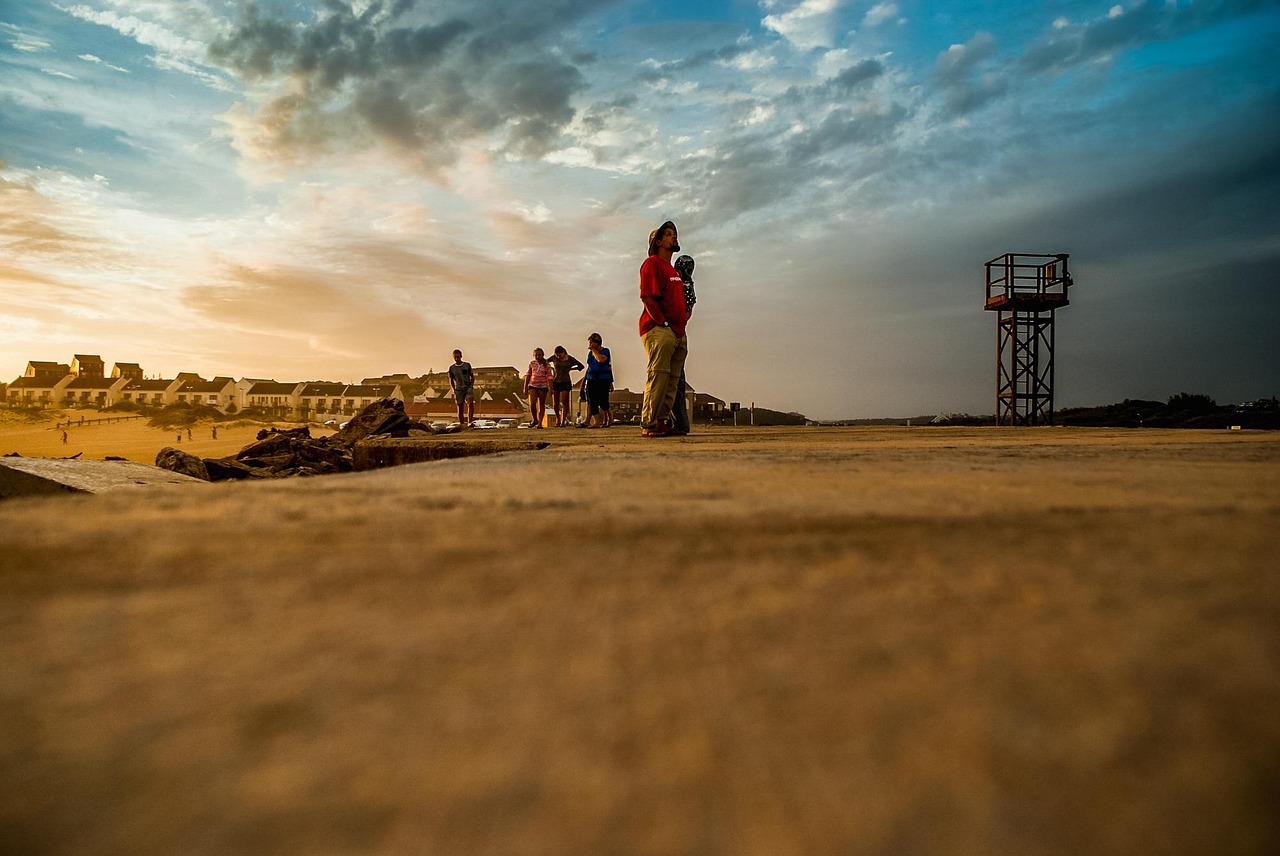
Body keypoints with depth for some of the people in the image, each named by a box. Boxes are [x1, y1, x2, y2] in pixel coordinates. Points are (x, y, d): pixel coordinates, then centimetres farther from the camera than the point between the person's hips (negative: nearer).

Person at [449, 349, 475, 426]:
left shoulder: (467, 365, 5)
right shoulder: (451, 368, 7)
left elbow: (472, 376, 12)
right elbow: (451, 380, 15)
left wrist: (471, 386, -1)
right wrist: (453, 391, 4)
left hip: (468, 388, -2)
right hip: (458, 389, 2)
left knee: (470, 403, -24)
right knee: (460, 407, 1)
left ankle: (469, 422, -30)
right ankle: (461, 424, 9)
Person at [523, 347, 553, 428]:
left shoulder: (547, 365, -4)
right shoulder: (532, 364, 4)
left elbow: (549, 377, -6)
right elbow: (528, 376, 11)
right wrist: (525, 387, 10)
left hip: (543, 386, -1)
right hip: (532, 386, 1)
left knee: (542, 405, 4)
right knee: (532, 404, -13)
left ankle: (540, 423, 11)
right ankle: (535, 420, 8)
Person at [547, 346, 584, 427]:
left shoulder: (570, 359, -1)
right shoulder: (554, 358, 0)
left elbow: (581, 366, 9)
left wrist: (570, 369, 2)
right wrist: (551, 368, 1)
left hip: (566, 382, -1)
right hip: (555, 381, 1)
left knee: (564, 402, -8)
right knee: (555, 403, 2)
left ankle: (563, 421, -7)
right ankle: (558, 419, 19)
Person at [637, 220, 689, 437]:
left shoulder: (674, 270, 26)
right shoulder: (652, 263, -2)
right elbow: (647, 297, -13)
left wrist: (683, 319, 13)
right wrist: (664, 324, -15)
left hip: (677, 333, 9)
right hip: (658, 330, -9)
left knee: (672, 380, 6)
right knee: (658, 376, -15)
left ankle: (663, 422, 9)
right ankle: (648, 424, -15)